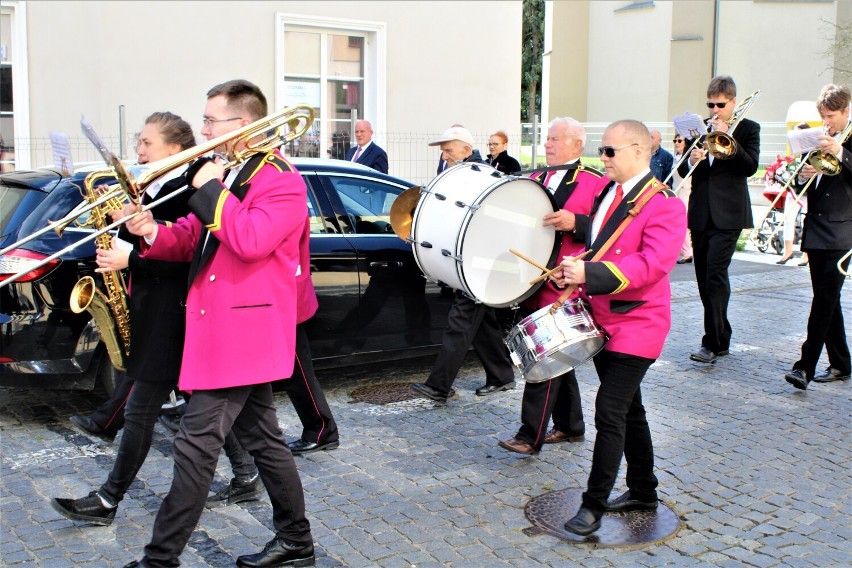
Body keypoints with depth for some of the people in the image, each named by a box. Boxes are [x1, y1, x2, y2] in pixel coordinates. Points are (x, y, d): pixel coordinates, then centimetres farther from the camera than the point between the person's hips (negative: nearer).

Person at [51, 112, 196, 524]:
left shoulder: (185, 192, -16)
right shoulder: (155, 188, 15)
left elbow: (184, 259, -22)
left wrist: (129, 261, -21)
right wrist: (118, 214, 4)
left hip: (170, 314, -11)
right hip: (153, 309, 11)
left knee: (139, 412, -3)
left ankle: (108, 501, 6)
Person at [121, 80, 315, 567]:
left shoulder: (282, 181, -11)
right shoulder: (225, 173, 17)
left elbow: (250, 241, -28)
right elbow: (193, 240, 17)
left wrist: (210, 190, -17)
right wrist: (155, 233, -3)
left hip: (242, 333, -10)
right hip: (222, 330, 10)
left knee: (197, 445, -8)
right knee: (263, 438, 15)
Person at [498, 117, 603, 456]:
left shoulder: (595, 183, -4)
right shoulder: (534, 179, 16)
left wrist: (573, 222, -26)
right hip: (532, 284, 7)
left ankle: (531, 436, -3)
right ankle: (570, 426, 29)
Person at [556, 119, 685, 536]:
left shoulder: (664, 205, -15)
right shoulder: (606, 192, 9)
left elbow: (652, 264, -27)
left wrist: (589, 274, -35)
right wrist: (577, 274, 0)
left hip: (635, 326, -8)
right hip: (602, 321, 8)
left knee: (610, 412, -9)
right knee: (628, 409, 18)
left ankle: (594, 505, 2)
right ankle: (643, 491, 32)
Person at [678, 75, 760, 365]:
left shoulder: (748, 128, 3)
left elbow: (750, 167, -10)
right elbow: (682, 170, 9)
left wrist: (727, 136, -17)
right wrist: (692, 160, -13)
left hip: (728, 214, -5)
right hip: (700, 213, 5)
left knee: (716, 272, -16)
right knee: (704, 277, 7)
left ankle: (713, 342, -13)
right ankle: (720, 337, 20)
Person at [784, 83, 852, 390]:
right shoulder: (817, 140, 14)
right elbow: (800, 186, 14)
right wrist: (802, 175, -6)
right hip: (816, 231, 6)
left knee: (825, 297, -11)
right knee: (827, 299, 11)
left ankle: (805, 366, -13)